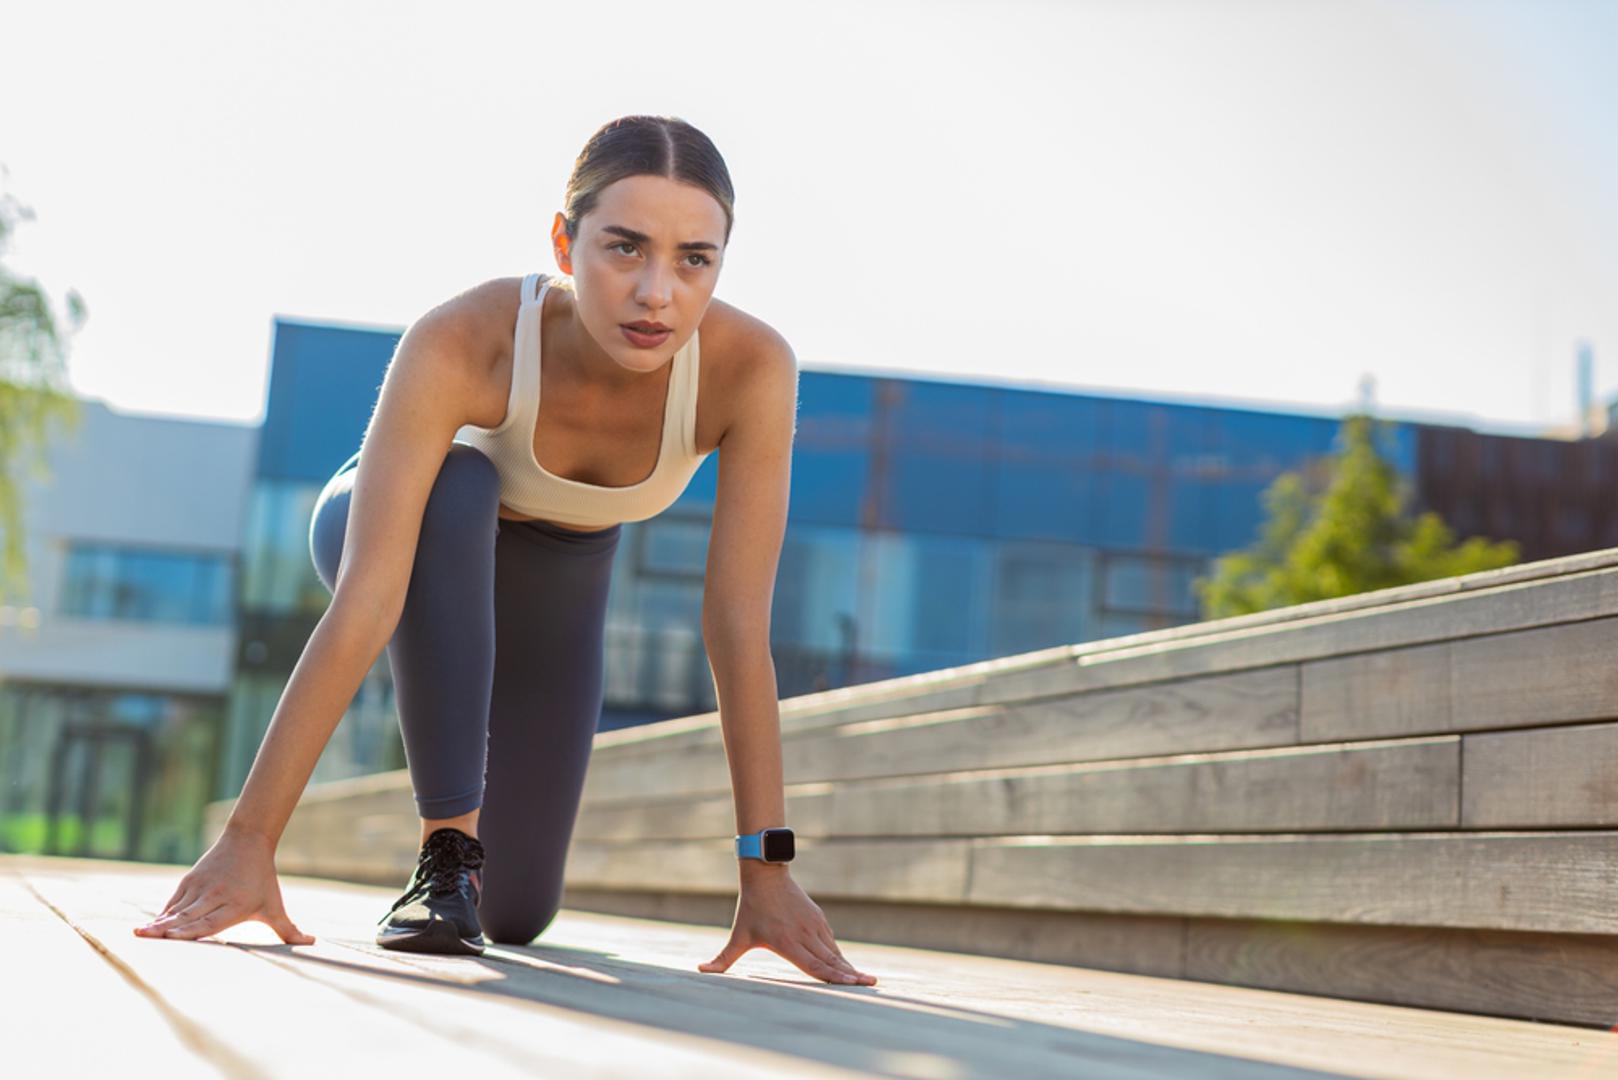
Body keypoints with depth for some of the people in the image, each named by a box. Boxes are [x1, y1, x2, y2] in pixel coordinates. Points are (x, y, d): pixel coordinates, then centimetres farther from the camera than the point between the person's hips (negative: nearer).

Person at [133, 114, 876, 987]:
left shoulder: (751, 367, -35)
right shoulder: (460, 342, -41)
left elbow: (738, 630, -33)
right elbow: (363, 604, -45)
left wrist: (765, 870, -34)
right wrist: (248, 840, -47)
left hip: (557, 575, 3)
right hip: (389, 521, -2)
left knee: (516, 917, 5)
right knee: (454, 491, -41)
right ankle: (447, 850, -27)